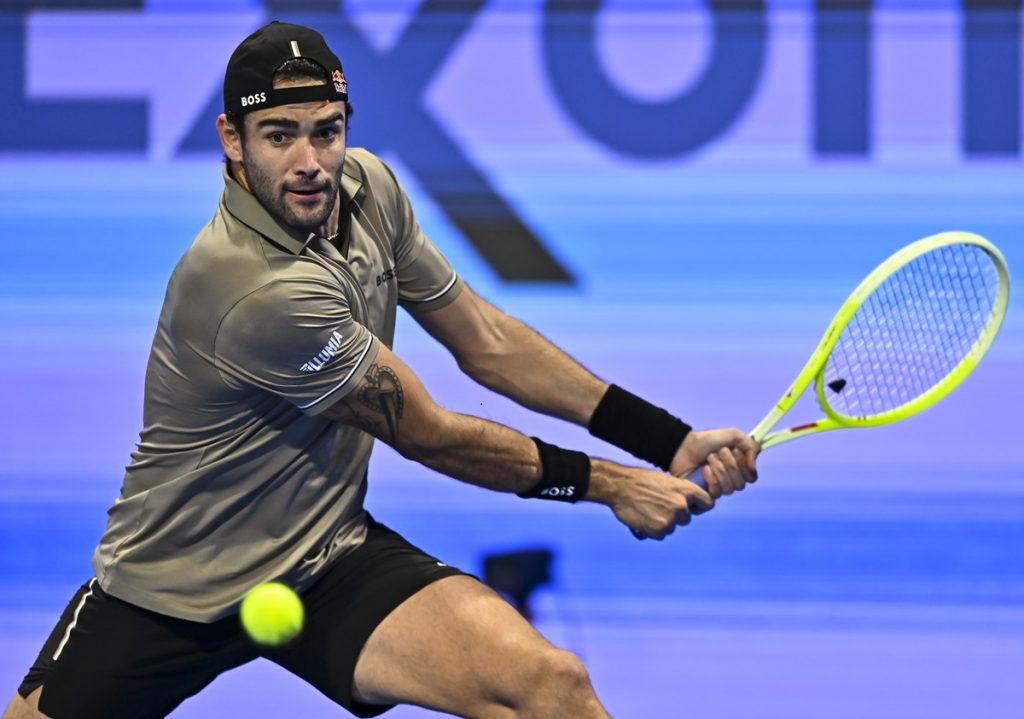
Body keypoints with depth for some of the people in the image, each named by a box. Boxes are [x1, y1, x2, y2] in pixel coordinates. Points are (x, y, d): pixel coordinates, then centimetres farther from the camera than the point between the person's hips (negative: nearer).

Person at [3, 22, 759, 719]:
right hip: (167, 591, -5)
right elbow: (427, 435, -17)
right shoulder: (257, 288, -29)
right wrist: (606, 484, -10)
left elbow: (486, 343, 5)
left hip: (330, 564, 5)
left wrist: (668, 440, -1)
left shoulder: (368, 188, -5)